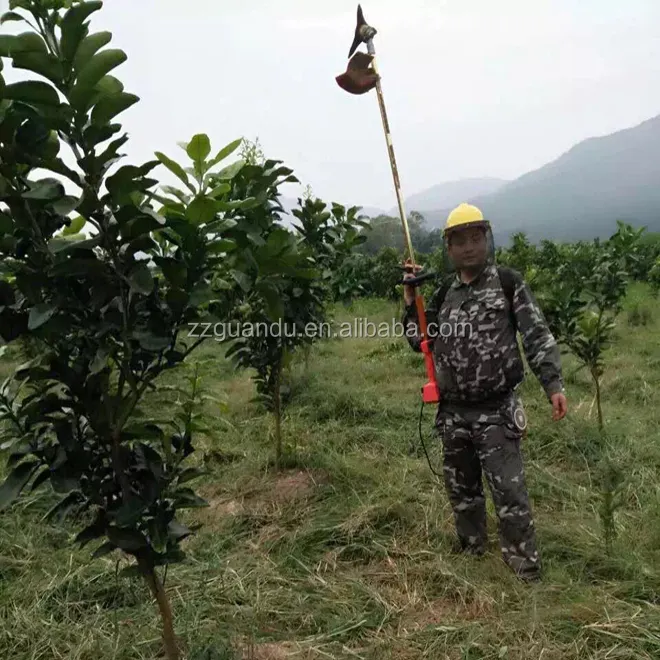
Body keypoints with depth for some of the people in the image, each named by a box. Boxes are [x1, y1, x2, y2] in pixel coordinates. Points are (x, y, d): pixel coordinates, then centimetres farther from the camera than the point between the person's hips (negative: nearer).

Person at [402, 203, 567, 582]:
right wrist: (411, 302, 2)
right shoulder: (445, 295, 10)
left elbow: (538, 336, -6)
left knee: (509, 493, -5)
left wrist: (554, 384, -15)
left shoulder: (508, 283, -4)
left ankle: (527, 574, 9)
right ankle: (472, 554, 35)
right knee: (462, 490, 17)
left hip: (497, 412, -5)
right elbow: (419, 342, 14)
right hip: (453, 414, 5)